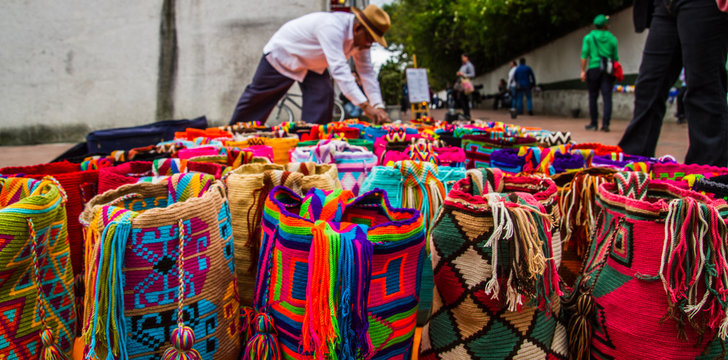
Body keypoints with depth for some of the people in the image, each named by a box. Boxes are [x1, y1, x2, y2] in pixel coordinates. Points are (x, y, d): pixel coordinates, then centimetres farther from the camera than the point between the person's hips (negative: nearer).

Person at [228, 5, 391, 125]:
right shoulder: (332, 27, -40)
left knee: (323, 96, -12)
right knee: (257, 96, 6)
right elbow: (339, 69, -48)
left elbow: (367, 72, -11)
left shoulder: (360, 36, -13)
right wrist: (365, 105, -52)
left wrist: (378, 107, -23)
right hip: (282, 53, -7)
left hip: (312, 64, 7)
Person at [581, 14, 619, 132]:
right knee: (607, 97, -2)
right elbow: (615, 58, 8)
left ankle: (594, 123, 10)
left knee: (593, 97, 7)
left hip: (594, 69, -1)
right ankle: (605, 123, -9)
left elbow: (584, 55, -3)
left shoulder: (589, 37, 3)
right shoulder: (612, 38, 6)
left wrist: (583, 71, -1)